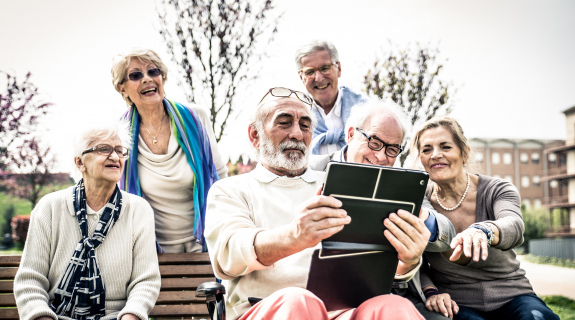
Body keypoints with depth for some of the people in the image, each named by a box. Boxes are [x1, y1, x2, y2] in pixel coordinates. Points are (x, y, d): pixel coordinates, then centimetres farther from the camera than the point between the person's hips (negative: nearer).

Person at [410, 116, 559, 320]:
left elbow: (513, 226, -27)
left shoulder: (497, 190, -4)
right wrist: (431, 292, -20)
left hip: (509, 297, 1)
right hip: (456, 303, 0)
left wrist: (481, 231, -50)